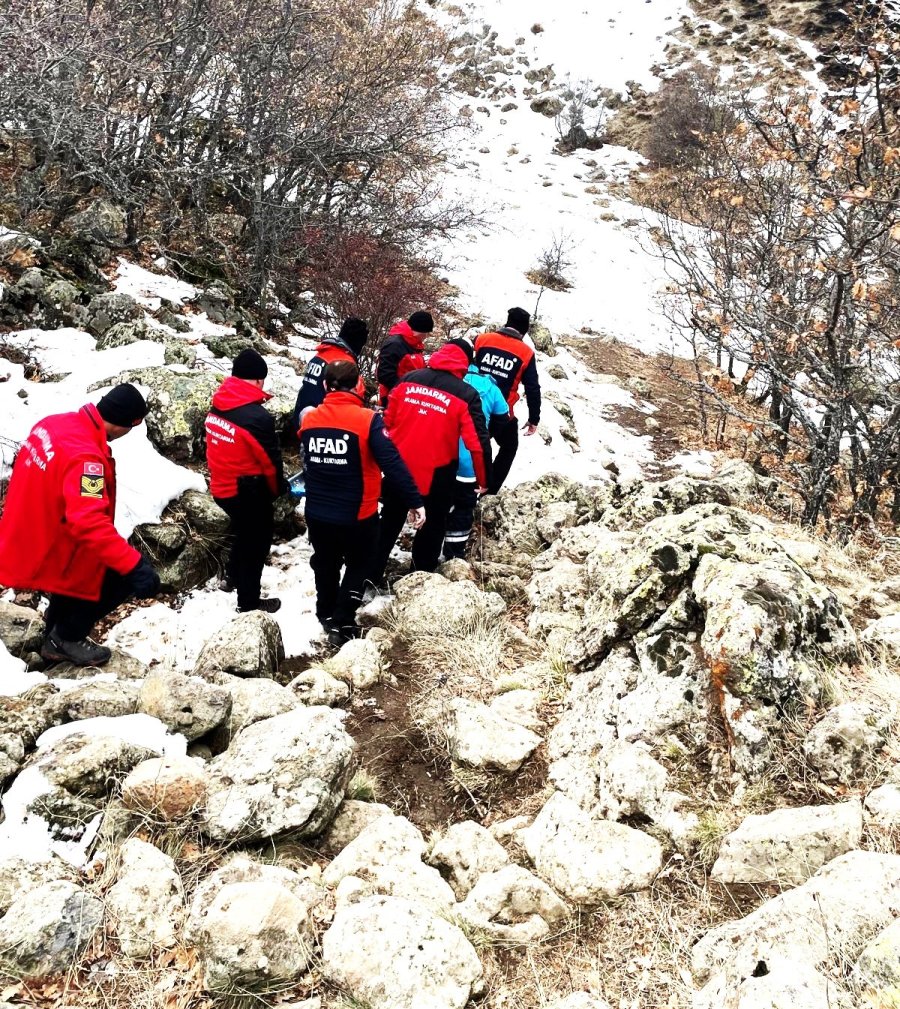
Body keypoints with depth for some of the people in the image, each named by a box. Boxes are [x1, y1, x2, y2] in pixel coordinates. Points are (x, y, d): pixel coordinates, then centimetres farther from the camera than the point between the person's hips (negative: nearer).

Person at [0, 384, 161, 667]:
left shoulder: (54, 423, -5)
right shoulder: (84, 456, -33)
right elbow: (88, 522, -42)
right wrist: (134, 564, -43)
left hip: (29, 541, 9)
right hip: (49, 553, -9)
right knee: (123, 576, 1)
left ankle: (58, 635, 46)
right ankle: (66, 638, 17)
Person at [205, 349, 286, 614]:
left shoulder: (216, 407, -2)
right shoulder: (257, 417, -26)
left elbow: (215, 449, 8)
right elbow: (270, 460, -16)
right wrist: (278, 489, 2)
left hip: (222, 487, 8)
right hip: (249, 492, -8)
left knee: (243, 532, 32)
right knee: (256, 542, 11)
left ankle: (234, 574, 51)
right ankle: (249, 601, 22)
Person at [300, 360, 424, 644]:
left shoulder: (308, 419, -4)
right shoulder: (367, 420, -20)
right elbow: (392, 464, -23)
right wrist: (414, 501, -18)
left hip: (317, 513, 5)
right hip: (357, 515, -4)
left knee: (325, 564, 25)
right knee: (358, 566, 18)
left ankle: (326, 615, 43)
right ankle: (342, 624, 15)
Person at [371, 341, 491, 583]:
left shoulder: (409, 379, 1)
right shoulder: (466, 394, -9)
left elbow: (388, 420, 7)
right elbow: (478, 441, -12)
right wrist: (483, 479, -1)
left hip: (400, 465, 3)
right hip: (438, 472, -3)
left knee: (390, 520, 21)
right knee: (434, 523, 19)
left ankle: (371, 574, 27)